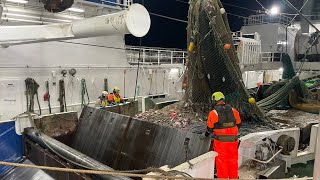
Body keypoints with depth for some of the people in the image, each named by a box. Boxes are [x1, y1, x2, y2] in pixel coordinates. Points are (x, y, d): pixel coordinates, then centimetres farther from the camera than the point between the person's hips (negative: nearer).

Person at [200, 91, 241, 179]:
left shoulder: (213, 113, -12)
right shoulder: (234, 111, -2)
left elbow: (210, 128, -4)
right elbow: (238, 123, 8)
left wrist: (205, 135, 15)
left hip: (220, 140, -4)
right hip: (233, 140, 4)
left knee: (221, 161, 9)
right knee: (233, 160, 19)